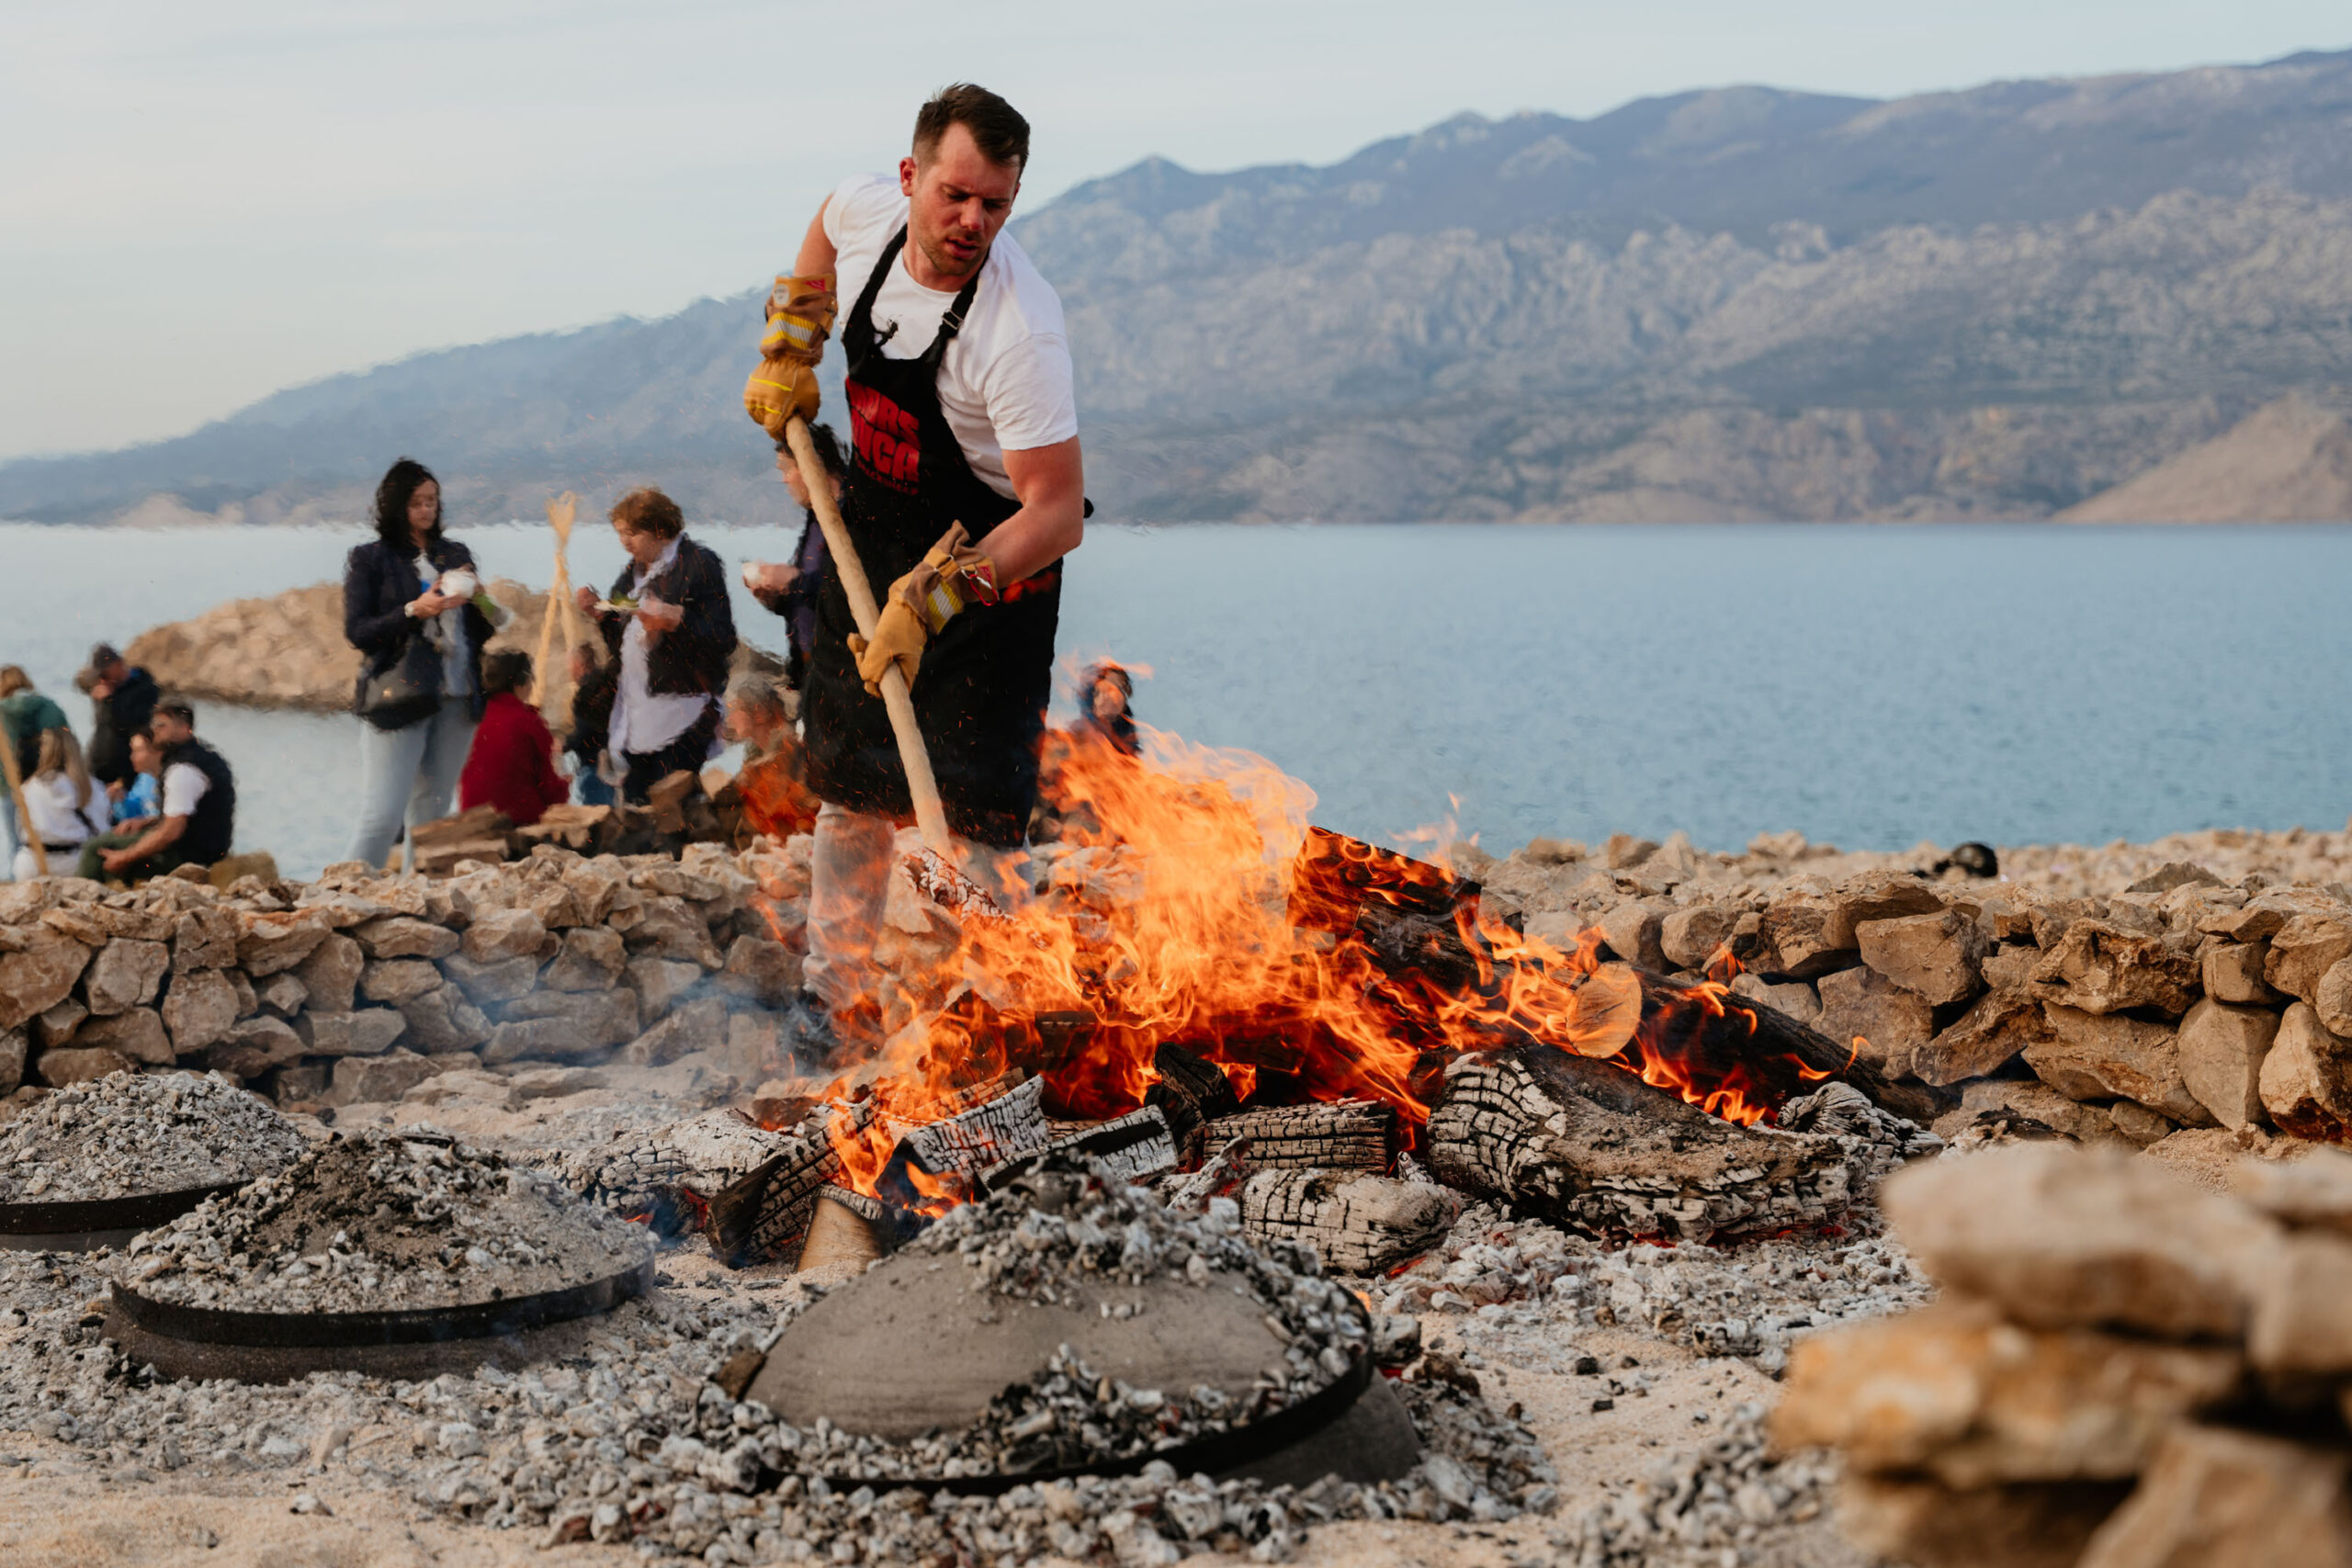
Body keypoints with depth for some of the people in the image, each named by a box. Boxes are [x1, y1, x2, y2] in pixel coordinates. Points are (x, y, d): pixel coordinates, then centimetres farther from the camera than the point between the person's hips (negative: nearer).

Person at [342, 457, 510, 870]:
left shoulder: (456, 554, 15)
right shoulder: (369, 559, 2)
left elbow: (480, 632, 17)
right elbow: (356, 631, -6)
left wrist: (478, 598, -4)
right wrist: (414, 611, -17)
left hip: (456, 700, 5)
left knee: (432, 815, 8)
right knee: (382, 817, -12)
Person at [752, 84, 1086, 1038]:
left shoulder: (1021, 331, -32)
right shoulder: (867, 212, -13)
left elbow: (1057, 511, -33)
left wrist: (933, 599, -40)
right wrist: (789, 353, 11)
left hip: (992, 562, -7)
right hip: (871, 531, 7)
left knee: (971, 811, -13)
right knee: (848, 782, 13)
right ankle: (838, 999, 25)